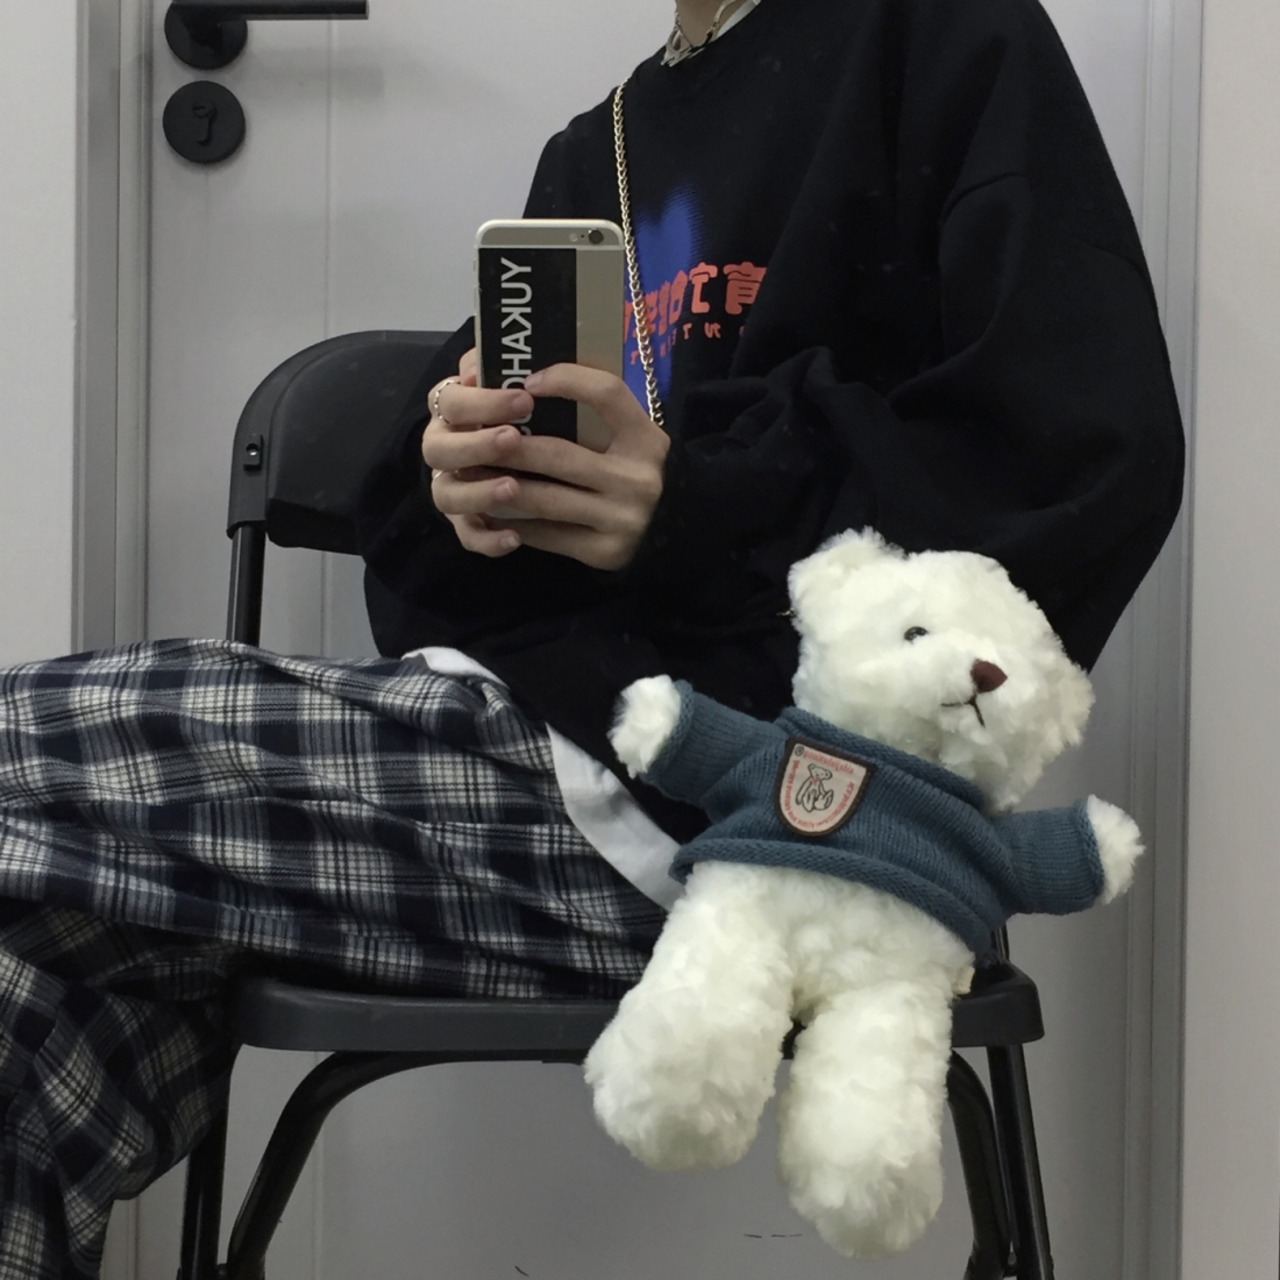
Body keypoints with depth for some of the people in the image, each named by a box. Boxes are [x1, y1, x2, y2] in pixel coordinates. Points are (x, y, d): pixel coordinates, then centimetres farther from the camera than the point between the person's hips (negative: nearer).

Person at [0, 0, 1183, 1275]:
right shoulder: (591, 150, 23)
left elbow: (1087, 464, -9)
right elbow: (421, 574, 19)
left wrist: (701, 514, -17)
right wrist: (465, 479, -5)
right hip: (521, 705, 7)